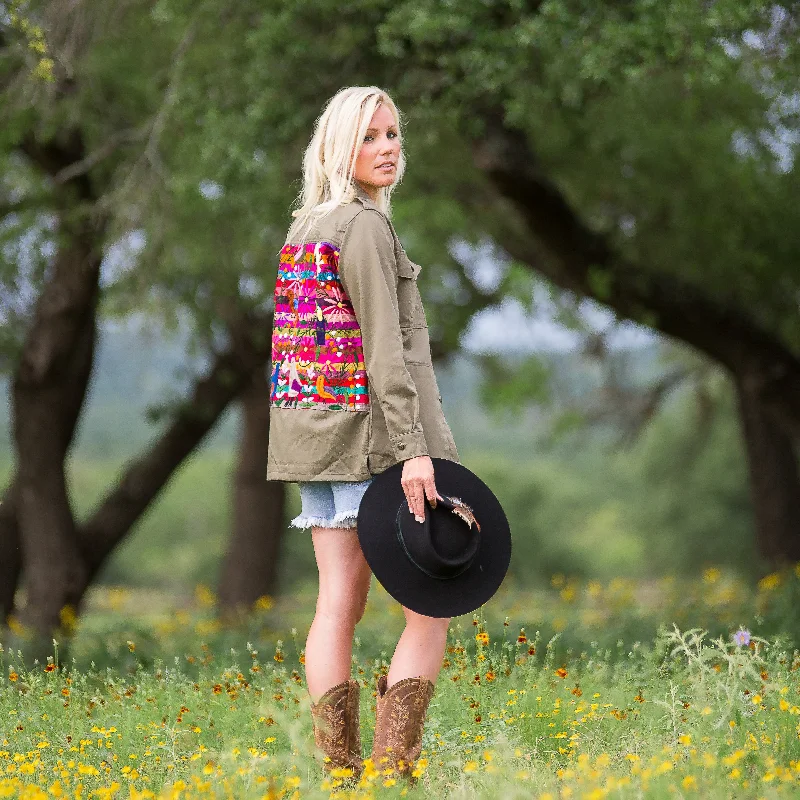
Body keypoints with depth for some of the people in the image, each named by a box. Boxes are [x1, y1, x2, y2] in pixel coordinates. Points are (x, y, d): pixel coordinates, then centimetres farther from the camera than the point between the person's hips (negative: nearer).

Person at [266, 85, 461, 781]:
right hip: (373, 431, -8)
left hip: (311, 429, 8)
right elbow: (384, 350, -18)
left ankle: (338, 768, 3)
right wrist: (414, 450, -21)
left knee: (339, 605, 5)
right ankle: (394, 766, -9)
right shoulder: (365, 227, -11)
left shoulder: (303, 227, 15)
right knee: (433, 604, -2)